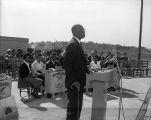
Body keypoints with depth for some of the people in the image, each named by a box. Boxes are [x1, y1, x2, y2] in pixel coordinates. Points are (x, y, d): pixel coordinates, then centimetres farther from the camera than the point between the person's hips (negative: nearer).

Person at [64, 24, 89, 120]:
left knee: (75, 105, 20)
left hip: (78, 81, 10)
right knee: (75, 106, -2)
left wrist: (87, 70, 14)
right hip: (75, 83, -10)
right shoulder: (73, 44, -17)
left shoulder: (77, 44, 13)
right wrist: (74, 81, -24)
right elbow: (67, 64, -23)